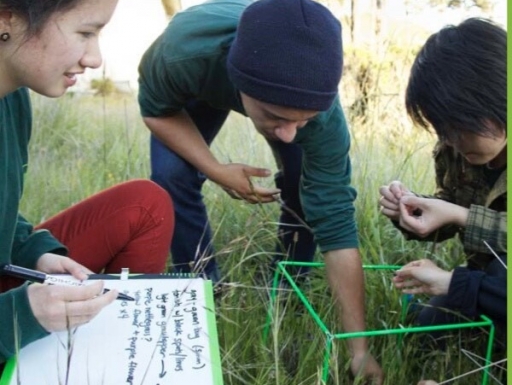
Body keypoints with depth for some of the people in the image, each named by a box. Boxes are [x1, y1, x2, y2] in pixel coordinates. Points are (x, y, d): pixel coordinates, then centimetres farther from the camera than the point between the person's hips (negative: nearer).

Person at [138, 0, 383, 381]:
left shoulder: (320, 109, -41)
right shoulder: (183, 50, -45)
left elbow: (336, 224, -36)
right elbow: (157, 109, -21)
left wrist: (360, 347, -34)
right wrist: (218, 171, -35)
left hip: (282, 88, 1)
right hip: (201, 83, 0)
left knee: (312, 188, -14)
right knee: (172, 176, -21)